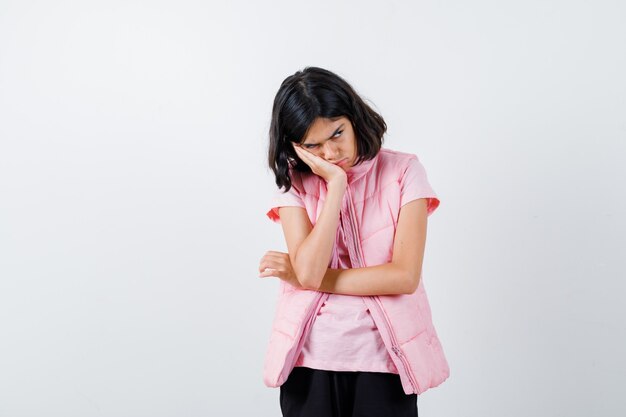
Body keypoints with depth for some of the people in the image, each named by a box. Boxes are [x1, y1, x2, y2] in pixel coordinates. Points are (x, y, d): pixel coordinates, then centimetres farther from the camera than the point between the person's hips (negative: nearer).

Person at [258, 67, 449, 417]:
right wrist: (336, 183, -16)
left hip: (383, 361, -1)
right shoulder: (294, 185, -2)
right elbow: (309, 271, -17)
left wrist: (310, 278, -11)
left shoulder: (403, 171, -5)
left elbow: (405, 276, -13)